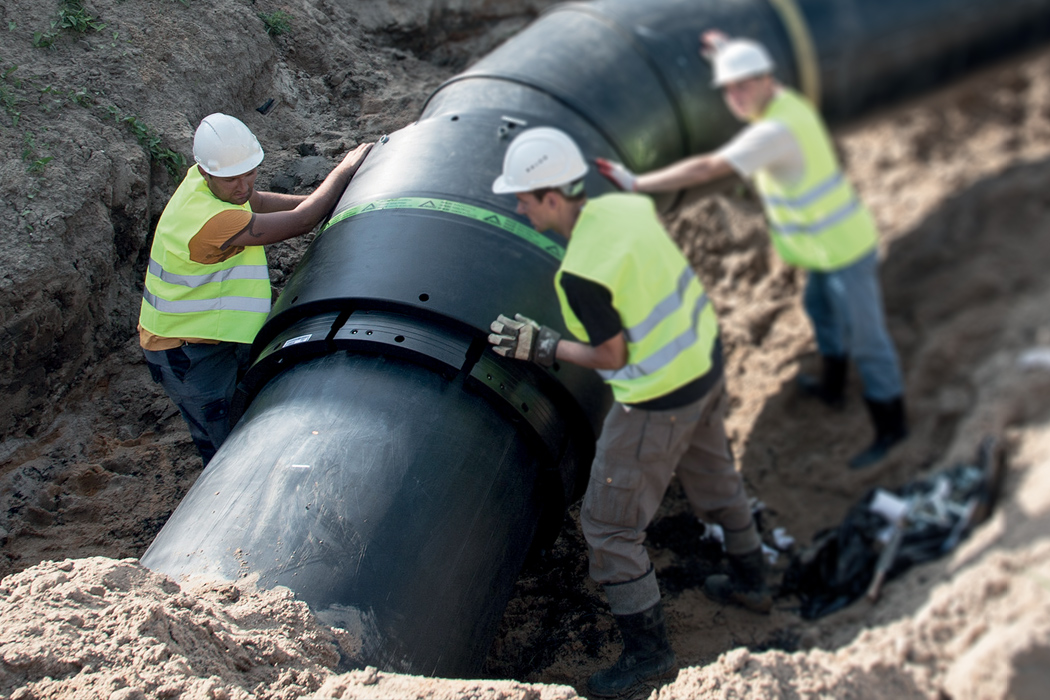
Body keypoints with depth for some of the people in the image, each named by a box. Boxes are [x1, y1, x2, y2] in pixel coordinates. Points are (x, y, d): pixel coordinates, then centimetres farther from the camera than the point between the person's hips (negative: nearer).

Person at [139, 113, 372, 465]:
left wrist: (320, 200, 6)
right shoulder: (208, 221, -35)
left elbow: (255, 202, 17)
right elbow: (299, 223, -29)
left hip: (221, 331, 9)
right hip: (187, 353, -9)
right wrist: (345, 168, -17)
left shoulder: (203, 180, -5)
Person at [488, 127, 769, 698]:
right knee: (712, 474, 30)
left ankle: (648, 652, 17)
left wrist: (541, 345, -8)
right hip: (705, 360, 9)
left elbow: (611, 357, -19)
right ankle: (750, 583, 51)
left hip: (660, 399, -9)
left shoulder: (580, 272, -29)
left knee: (608, 525, 5)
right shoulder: (628, 206, -6)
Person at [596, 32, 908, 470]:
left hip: (845, 249, -10)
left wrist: (636, 183, -29)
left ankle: (890, 426, 23)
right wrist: (728, 53, 26)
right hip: (830, 241, 10)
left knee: (865, 340, 5)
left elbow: (707, 170, -33)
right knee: (819, 308, 32)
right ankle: (832, 387, 53)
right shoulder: (787, 102, -1)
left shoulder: (775, 130, -31)